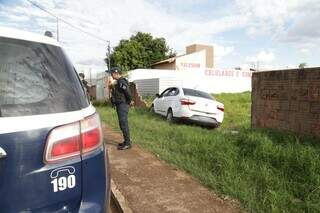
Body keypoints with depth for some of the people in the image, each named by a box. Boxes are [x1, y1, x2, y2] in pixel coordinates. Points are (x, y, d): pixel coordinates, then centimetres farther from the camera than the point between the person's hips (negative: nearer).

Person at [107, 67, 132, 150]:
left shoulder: (122, 82, -17)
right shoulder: (118, 82, 16)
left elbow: (128, 93, -23)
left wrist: (128, 102, -11)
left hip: (123, 105, -11)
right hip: (119, 105, 11)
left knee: (124, 124, -8)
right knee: (122, 124, 14)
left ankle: (127, 143, -2)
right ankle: (126, 141, 24)